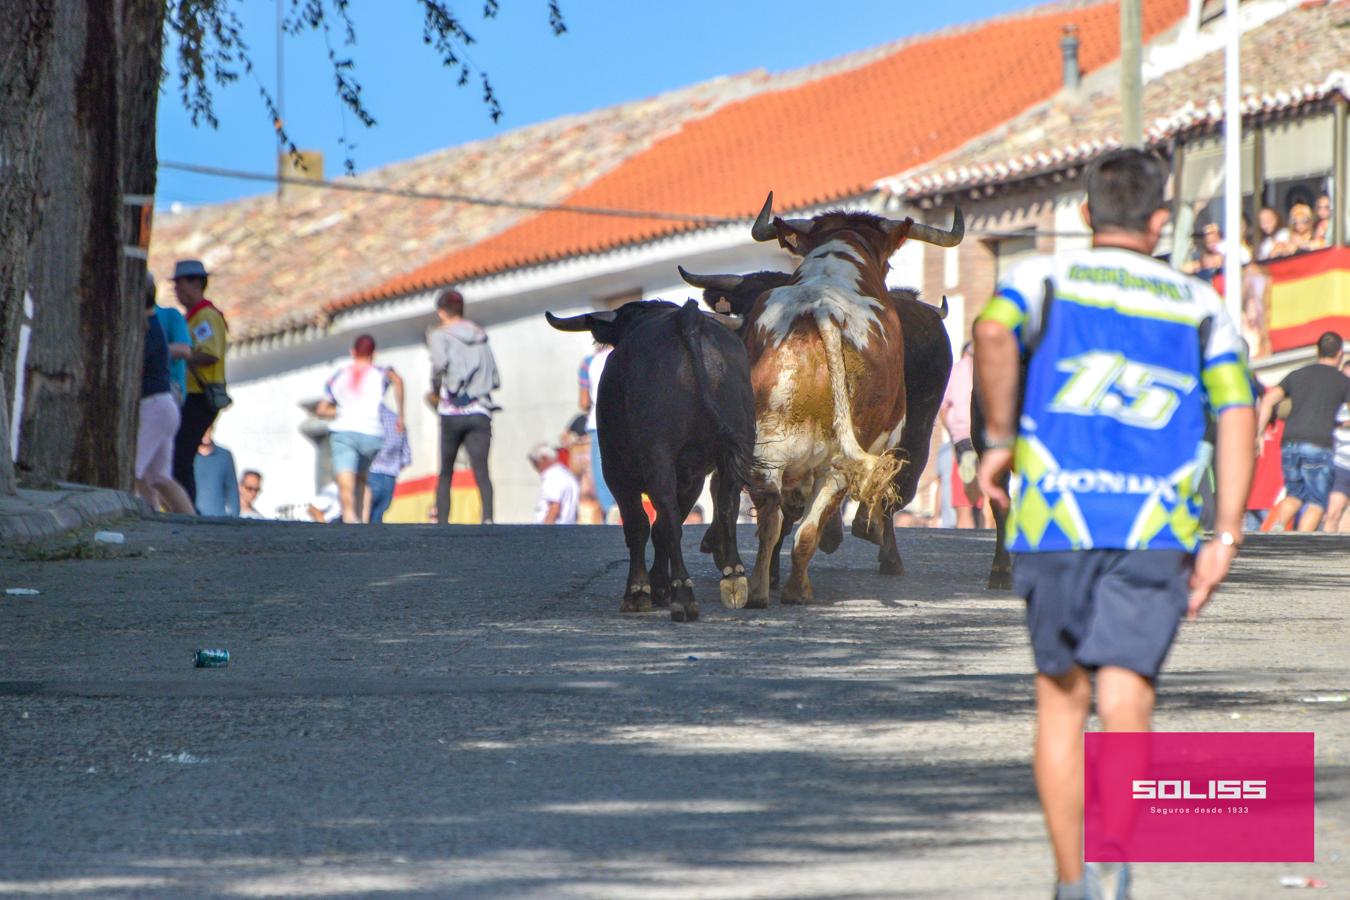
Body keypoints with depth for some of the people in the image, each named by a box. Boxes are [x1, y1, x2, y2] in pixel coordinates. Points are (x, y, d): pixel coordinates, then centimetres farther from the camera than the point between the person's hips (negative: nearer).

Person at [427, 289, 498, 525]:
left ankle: (442, 523, 3)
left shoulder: (439, 335, 4)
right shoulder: (481, 338, 17)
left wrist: (435, 392, -1)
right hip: (480, 413, 2)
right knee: (481, 471, -10)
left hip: (452, 412, -2)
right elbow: (495, 380, 15)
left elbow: (440, 363, -17)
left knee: (445, 474, 11)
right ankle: (488, 517, -31)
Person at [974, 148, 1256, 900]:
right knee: (1126, 703, -6)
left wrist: (1000, 439, -4)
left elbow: (994, 331, -14)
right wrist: (1226, 538, 1)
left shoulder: (1047, 278, 10)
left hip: (1055, 515, 0)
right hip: (1157, 527, 0)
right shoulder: (1201, 306, 15)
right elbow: (1239, 416, 3)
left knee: (1061, 699, 14)